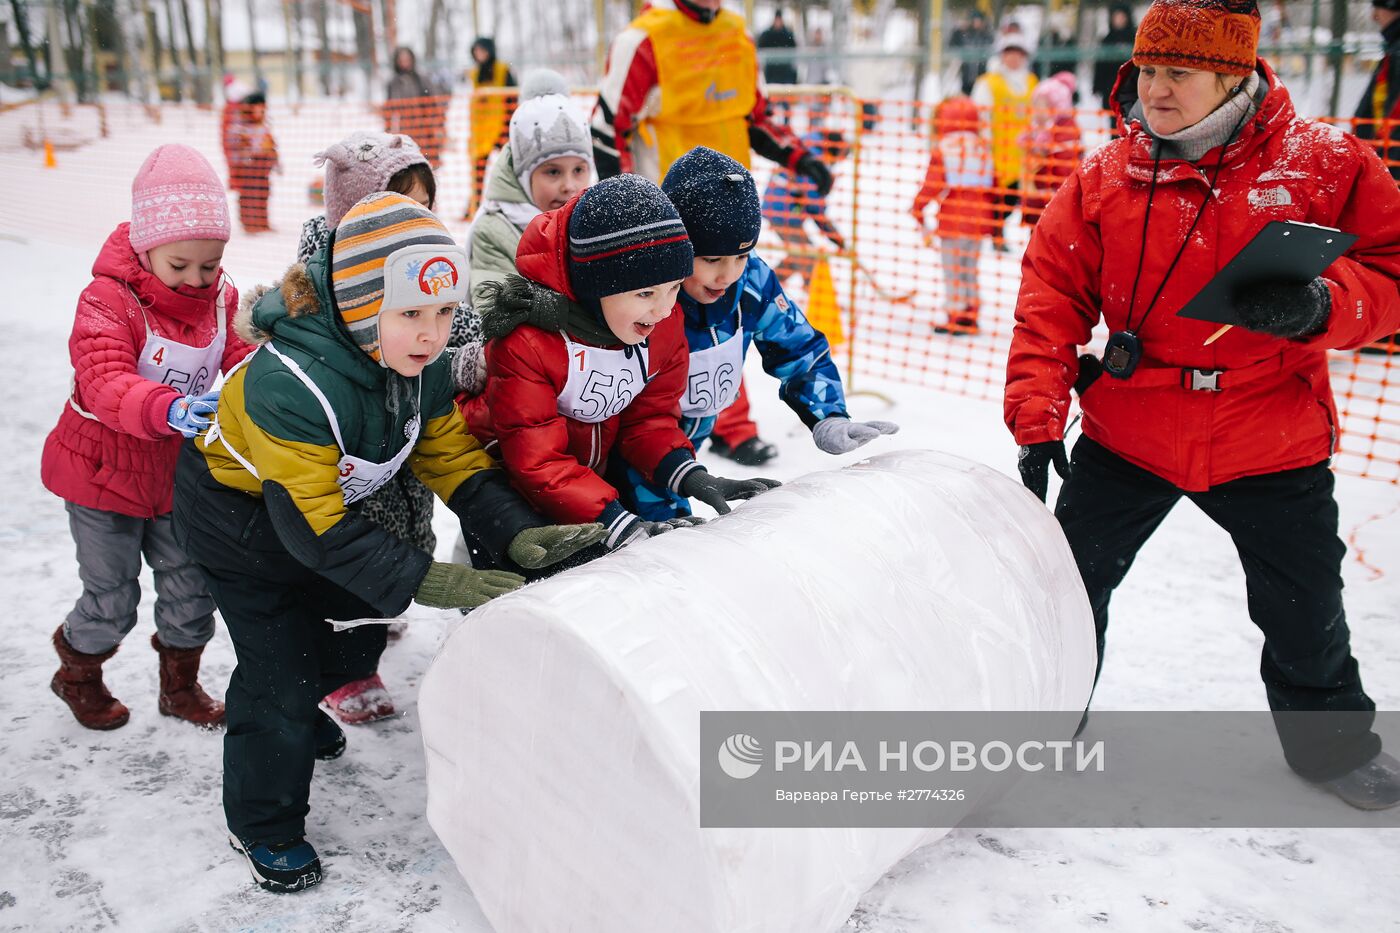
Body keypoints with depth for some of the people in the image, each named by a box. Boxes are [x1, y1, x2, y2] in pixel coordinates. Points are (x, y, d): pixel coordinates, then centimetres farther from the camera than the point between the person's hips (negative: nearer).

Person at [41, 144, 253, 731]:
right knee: (112, 600, 7)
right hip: (104, 471, -4)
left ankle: (181, 684, 36)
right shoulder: (108, 300, -21)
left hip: (178, 474, 5)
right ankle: (78, 673, 39)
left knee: (191, 590, 11)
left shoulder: (222, 299, -3)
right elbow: (105, 383, -34)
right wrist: (169, 409, -54)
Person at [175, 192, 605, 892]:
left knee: (360, 619, 18)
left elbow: (454, 460, -14)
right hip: (238, 513, -7)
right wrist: (426, 581, -41)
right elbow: (315, 527, -37)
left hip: (325, 498, 7)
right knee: (281, 662, -6)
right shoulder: (293, 385, -41)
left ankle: (292, 708, 51)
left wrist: (518, 534, -29)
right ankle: (263, 827, 18)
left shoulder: (419, 365, -18)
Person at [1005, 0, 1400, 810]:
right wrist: (1038, 422, -13)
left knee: (1306, 607, 14)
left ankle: (1330, 736, 42)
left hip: (1272, 440, 0)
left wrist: (1321, 305, -28)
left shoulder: (1325, 164, -8)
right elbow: (1052, 302, -6)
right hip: (1126, 433, 1)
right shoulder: (1103, 179, -4)